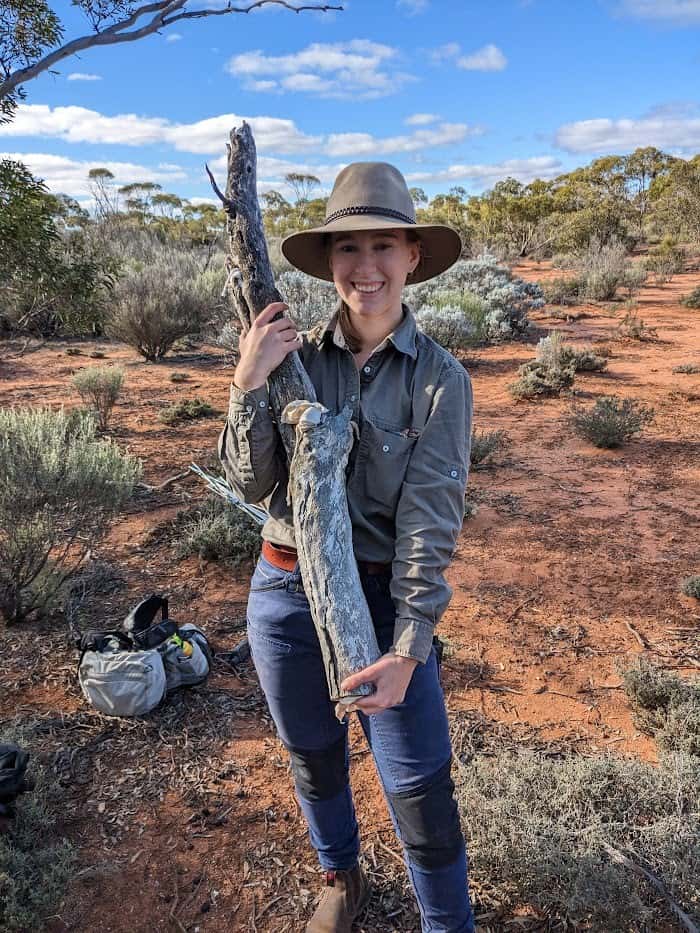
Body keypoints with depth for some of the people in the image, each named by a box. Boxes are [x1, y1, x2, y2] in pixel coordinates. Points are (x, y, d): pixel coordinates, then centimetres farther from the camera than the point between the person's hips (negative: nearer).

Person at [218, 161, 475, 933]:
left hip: (384, 596, -2)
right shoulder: (292, 354, -5)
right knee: (314, 758, 22)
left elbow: (430, 518, -14)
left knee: (421, 792, 5)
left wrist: (408, 648, -20)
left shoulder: (440, 379, -10)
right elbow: (251, 483, -7)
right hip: (286, 589, 3)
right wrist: (248, 384, -21)